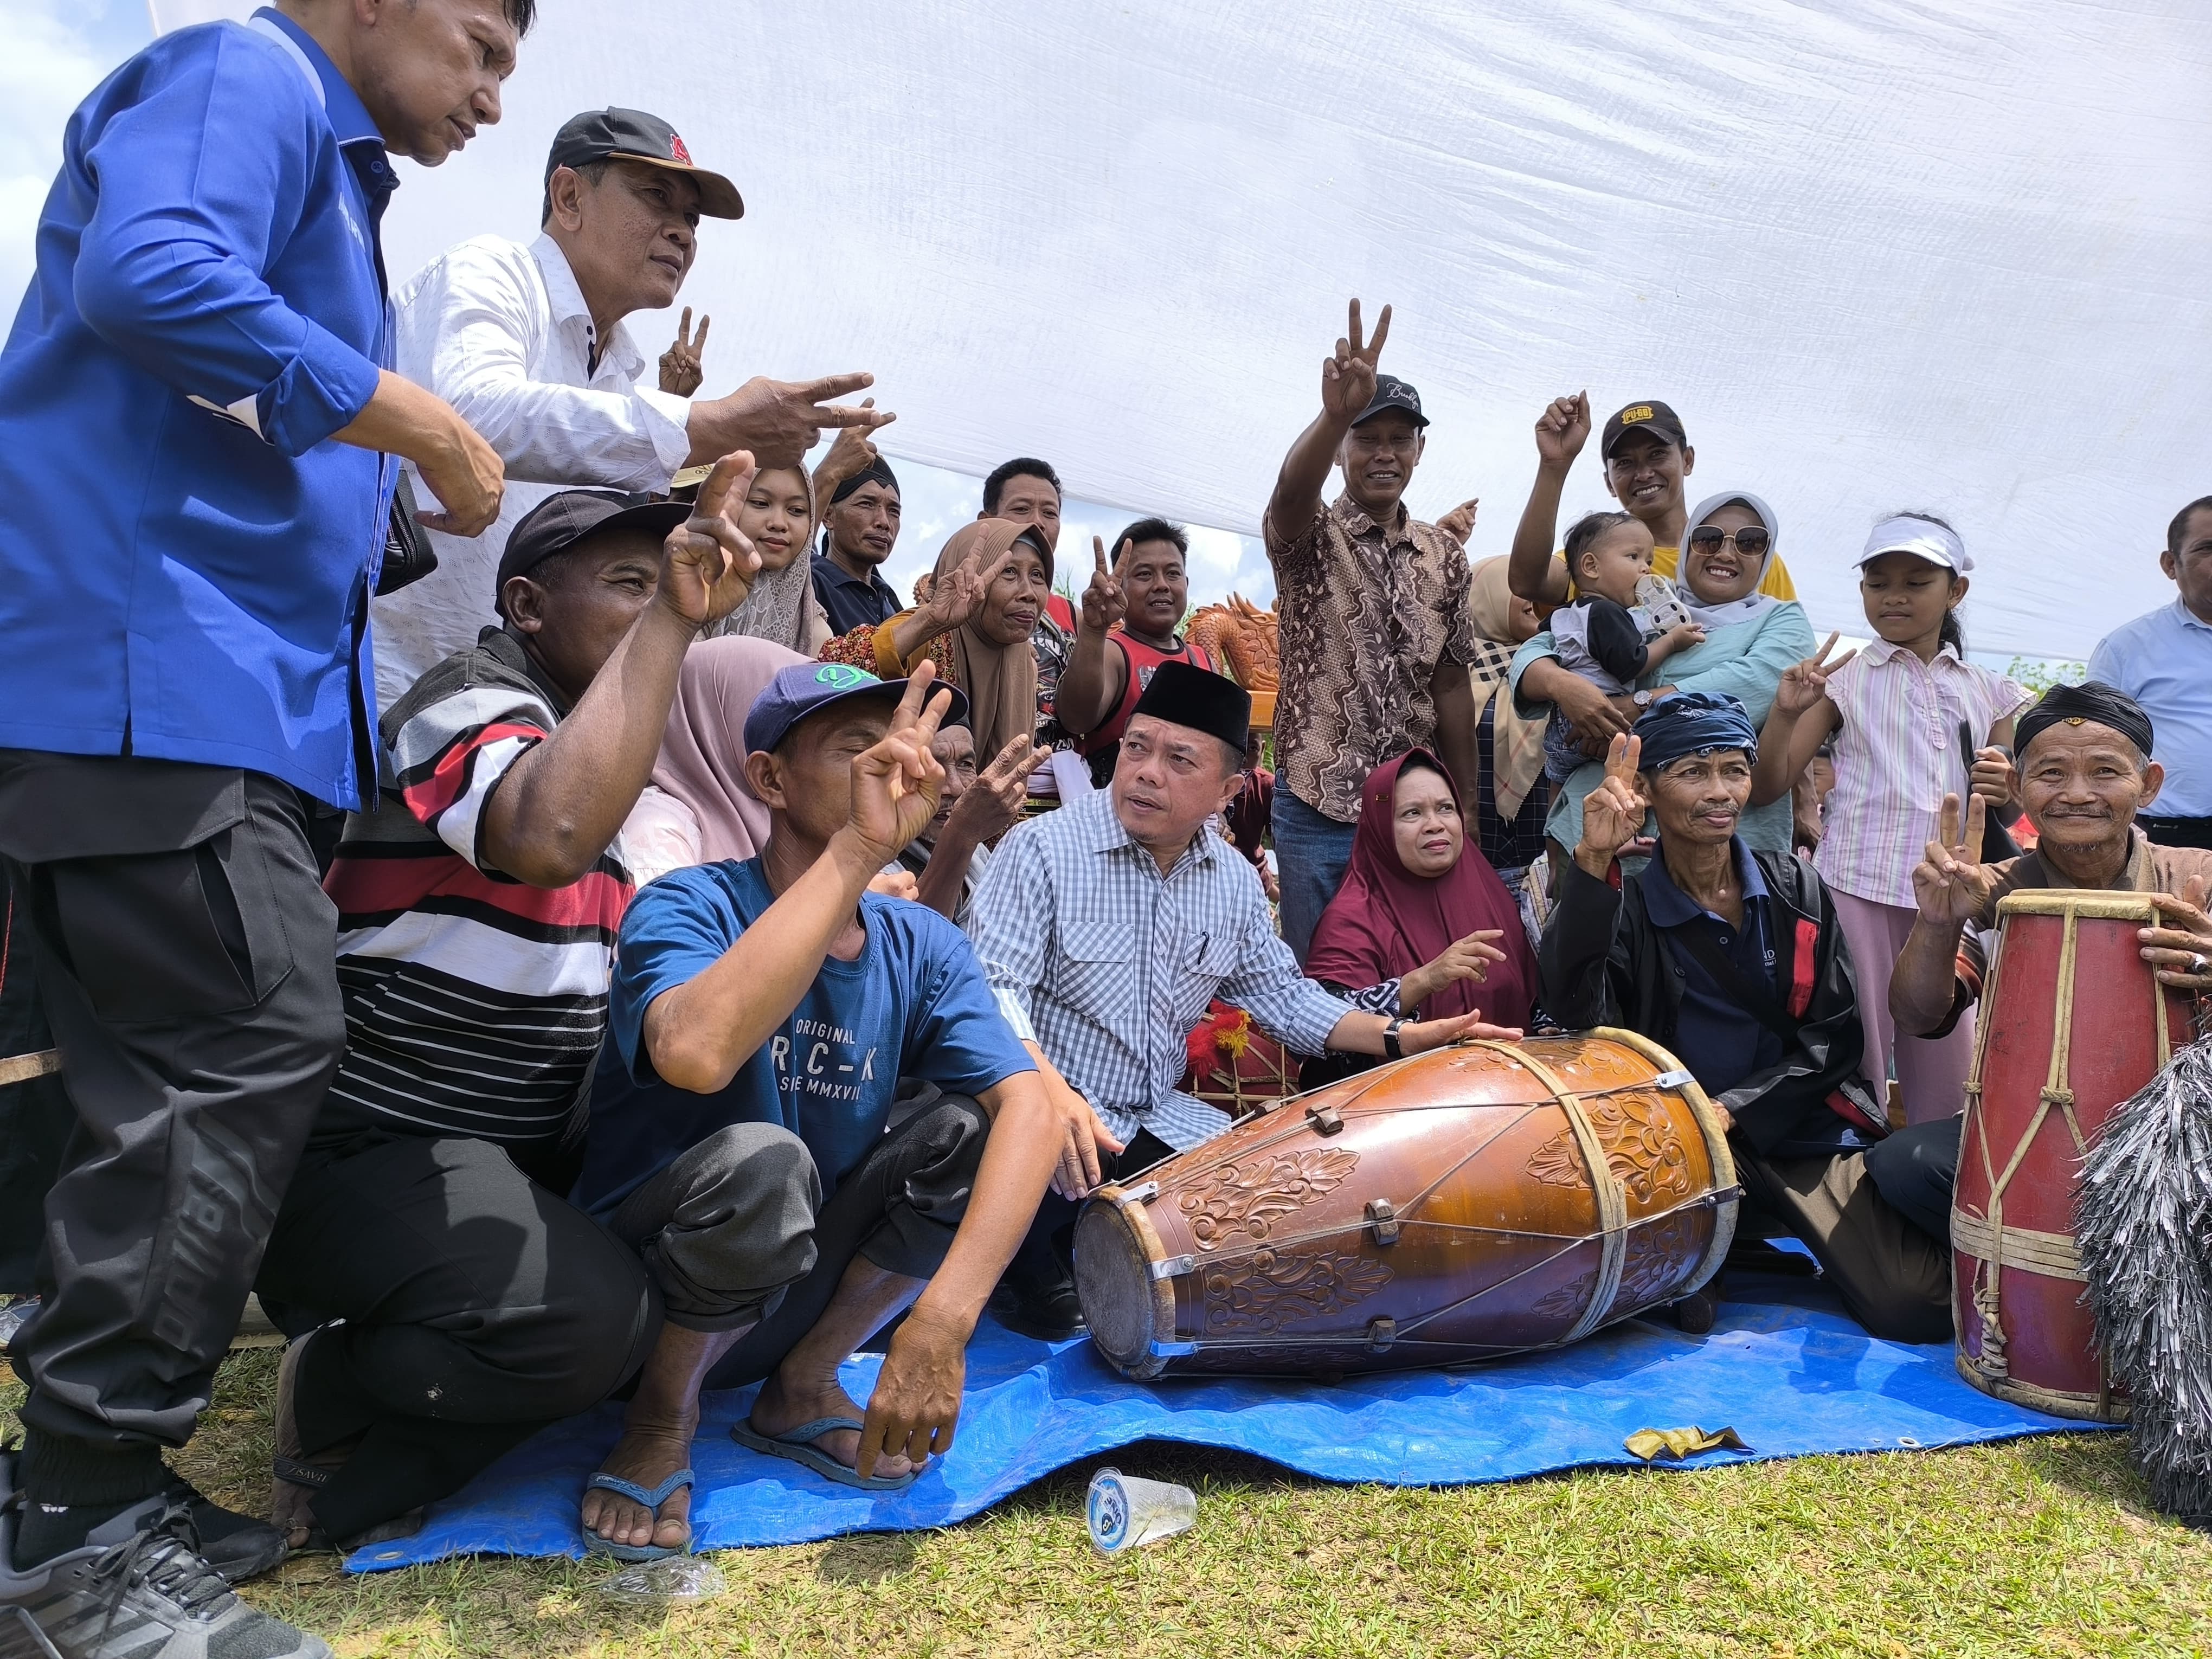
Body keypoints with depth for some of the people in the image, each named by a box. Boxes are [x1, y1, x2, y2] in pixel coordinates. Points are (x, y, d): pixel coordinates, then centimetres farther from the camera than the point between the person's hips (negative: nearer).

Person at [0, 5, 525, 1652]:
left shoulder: (328, 169, 29)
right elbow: (147, 277, -20)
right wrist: (421, 423, -13)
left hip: (227, 688, 10)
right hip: (145, 662, -10)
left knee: (172, 1086, 9)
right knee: (251, 1053, -14)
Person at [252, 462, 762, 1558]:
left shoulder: (592, 736, 13)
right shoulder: (476, 706, -15)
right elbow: (551, 838, -40)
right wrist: (669, 614, -34)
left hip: (529, 1152, 10)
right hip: (367, 1155, -10)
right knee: (588, 1319, -31)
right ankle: (336, 1387, 2)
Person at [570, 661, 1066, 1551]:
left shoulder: (922, 946, -5)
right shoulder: (689, 907, -19)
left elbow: (1031, 1109, -18)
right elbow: (697, 1054, -43)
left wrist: (942, 1318, -33)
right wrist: (856, 850, -39)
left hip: (793, 1297, 5)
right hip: (638, 1299, -4)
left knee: (968, 1125, -16)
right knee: (760, 1163, -34)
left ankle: (804, 1383, 2)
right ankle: (662, 1416, -5)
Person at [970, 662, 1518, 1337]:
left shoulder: (1233, 881, 4)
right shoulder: (1045, 847, -15)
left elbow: (1281, 992, 13)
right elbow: (995, 988, -22)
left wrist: (1399, 1036, 1)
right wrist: (1050, 1090, -39)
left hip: (1159, 1120, 6)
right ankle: (1031, 1273, 2)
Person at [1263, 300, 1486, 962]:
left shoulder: (1445, 557, 9)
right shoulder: (1310, 537, -4)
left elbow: (1452, 686, 11)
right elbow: (1290, 492, -29)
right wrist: (1335, 413, -50)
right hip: (1317, 808, -3)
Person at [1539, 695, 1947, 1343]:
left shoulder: (1796, 889, 5)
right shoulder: (1628, 905, -4)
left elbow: (1834, 1038, 1)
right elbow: (1576, 1008, -23)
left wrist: (1731, 1110, -14)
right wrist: (1594, 861, -32)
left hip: (1807, 1132, 2)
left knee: (1918, 1309, -15)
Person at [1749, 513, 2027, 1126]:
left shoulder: (1987, 692, 13)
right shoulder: (1844, 678, 5)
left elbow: (2008, 815, 22)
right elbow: (1767, 788, 0)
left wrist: (2004, 793, -1)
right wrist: (1786, 712, -16)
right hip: (1857, 887, -3)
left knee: (1948, 1075, 6)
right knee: (1855, 1060, 0)